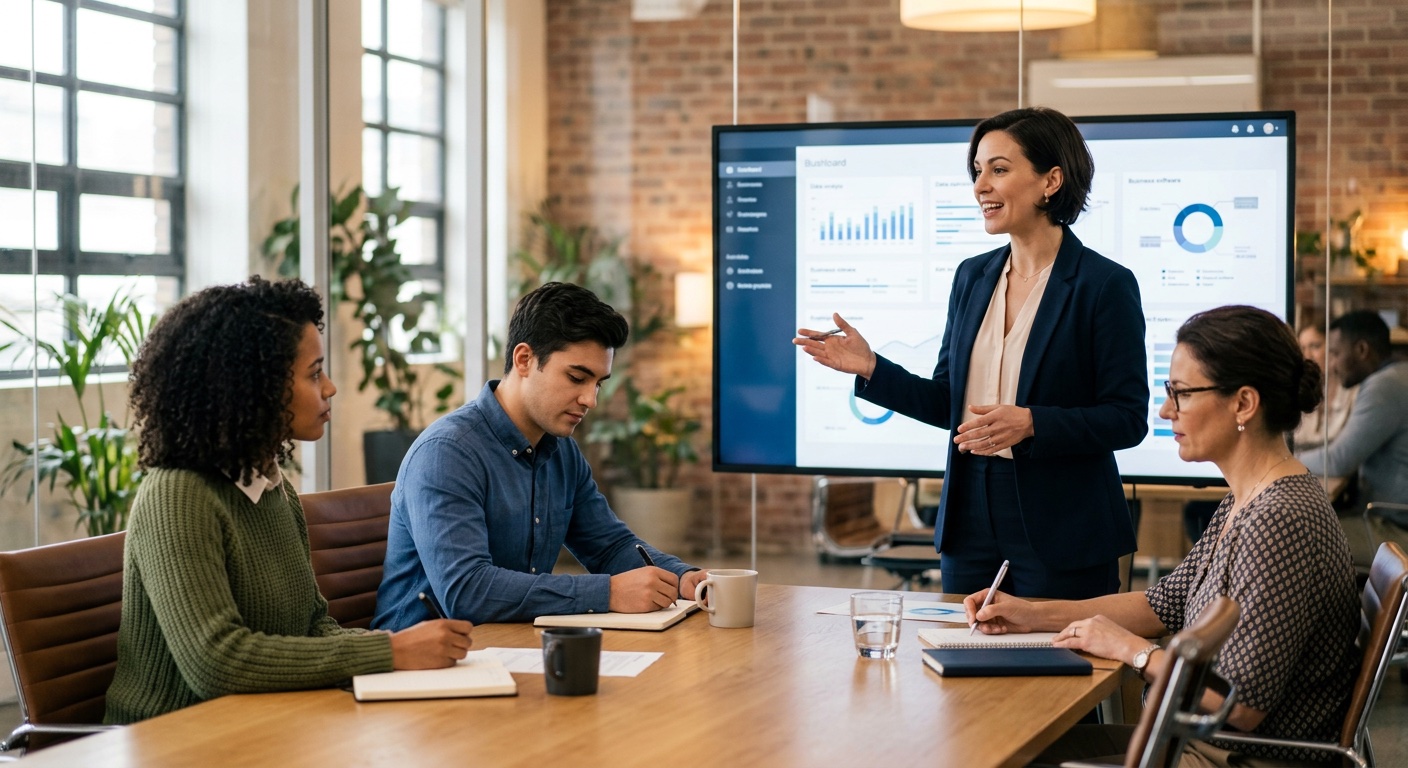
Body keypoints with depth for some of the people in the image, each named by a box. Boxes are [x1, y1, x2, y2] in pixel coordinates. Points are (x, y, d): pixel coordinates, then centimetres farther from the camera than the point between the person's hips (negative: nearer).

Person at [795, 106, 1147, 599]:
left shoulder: (1106, 285, -9)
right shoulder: (972, 277, 10)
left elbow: (1127, 418, -11)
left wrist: (1031, 424, -23)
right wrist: (870, 369, 1)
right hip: (971, 521, 6)